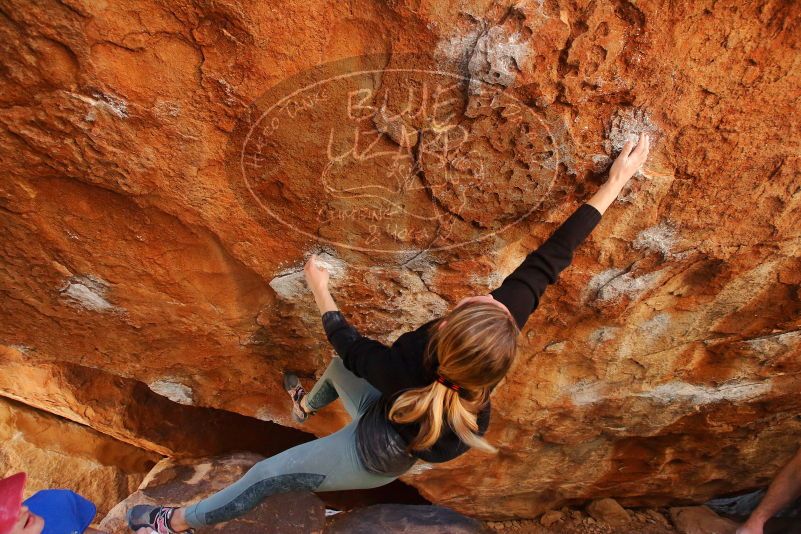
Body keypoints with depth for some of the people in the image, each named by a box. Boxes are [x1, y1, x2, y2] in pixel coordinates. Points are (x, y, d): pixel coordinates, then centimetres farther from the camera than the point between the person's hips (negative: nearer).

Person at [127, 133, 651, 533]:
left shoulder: (401, 369, -45)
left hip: (372, 456, -5)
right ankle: (307, 405, 61)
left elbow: (348, 342, -24)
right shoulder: (496, 332, -37)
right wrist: (616, 181, -23)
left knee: (265, 477, 14)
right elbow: (550, 259, -31)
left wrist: (319, 288, -6)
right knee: (339, 367, 28)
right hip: (391, 416, 5)